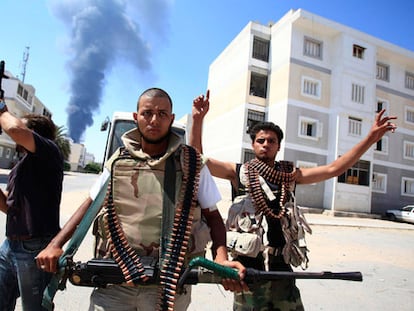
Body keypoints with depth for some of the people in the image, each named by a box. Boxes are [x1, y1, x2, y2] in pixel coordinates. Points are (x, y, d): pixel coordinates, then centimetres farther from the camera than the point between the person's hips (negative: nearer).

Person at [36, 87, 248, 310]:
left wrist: (222, 259, -18)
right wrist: (55, 245, 1)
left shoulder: (191, 164, -2)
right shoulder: (118, 162, 4)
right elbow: (90, 205, 13)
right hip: (114, 281, 2)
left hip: (169, 284, -1)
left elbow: (212, 217, 0)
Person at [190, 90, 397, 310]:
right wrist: (198, 120, -20)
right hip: (247, 266, -3)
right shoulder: (239, 173, -1)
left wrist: (371, 137, -5)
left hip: (280, 265, 3)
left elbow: (334, 169, 1)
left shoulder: (290, 175, 7)